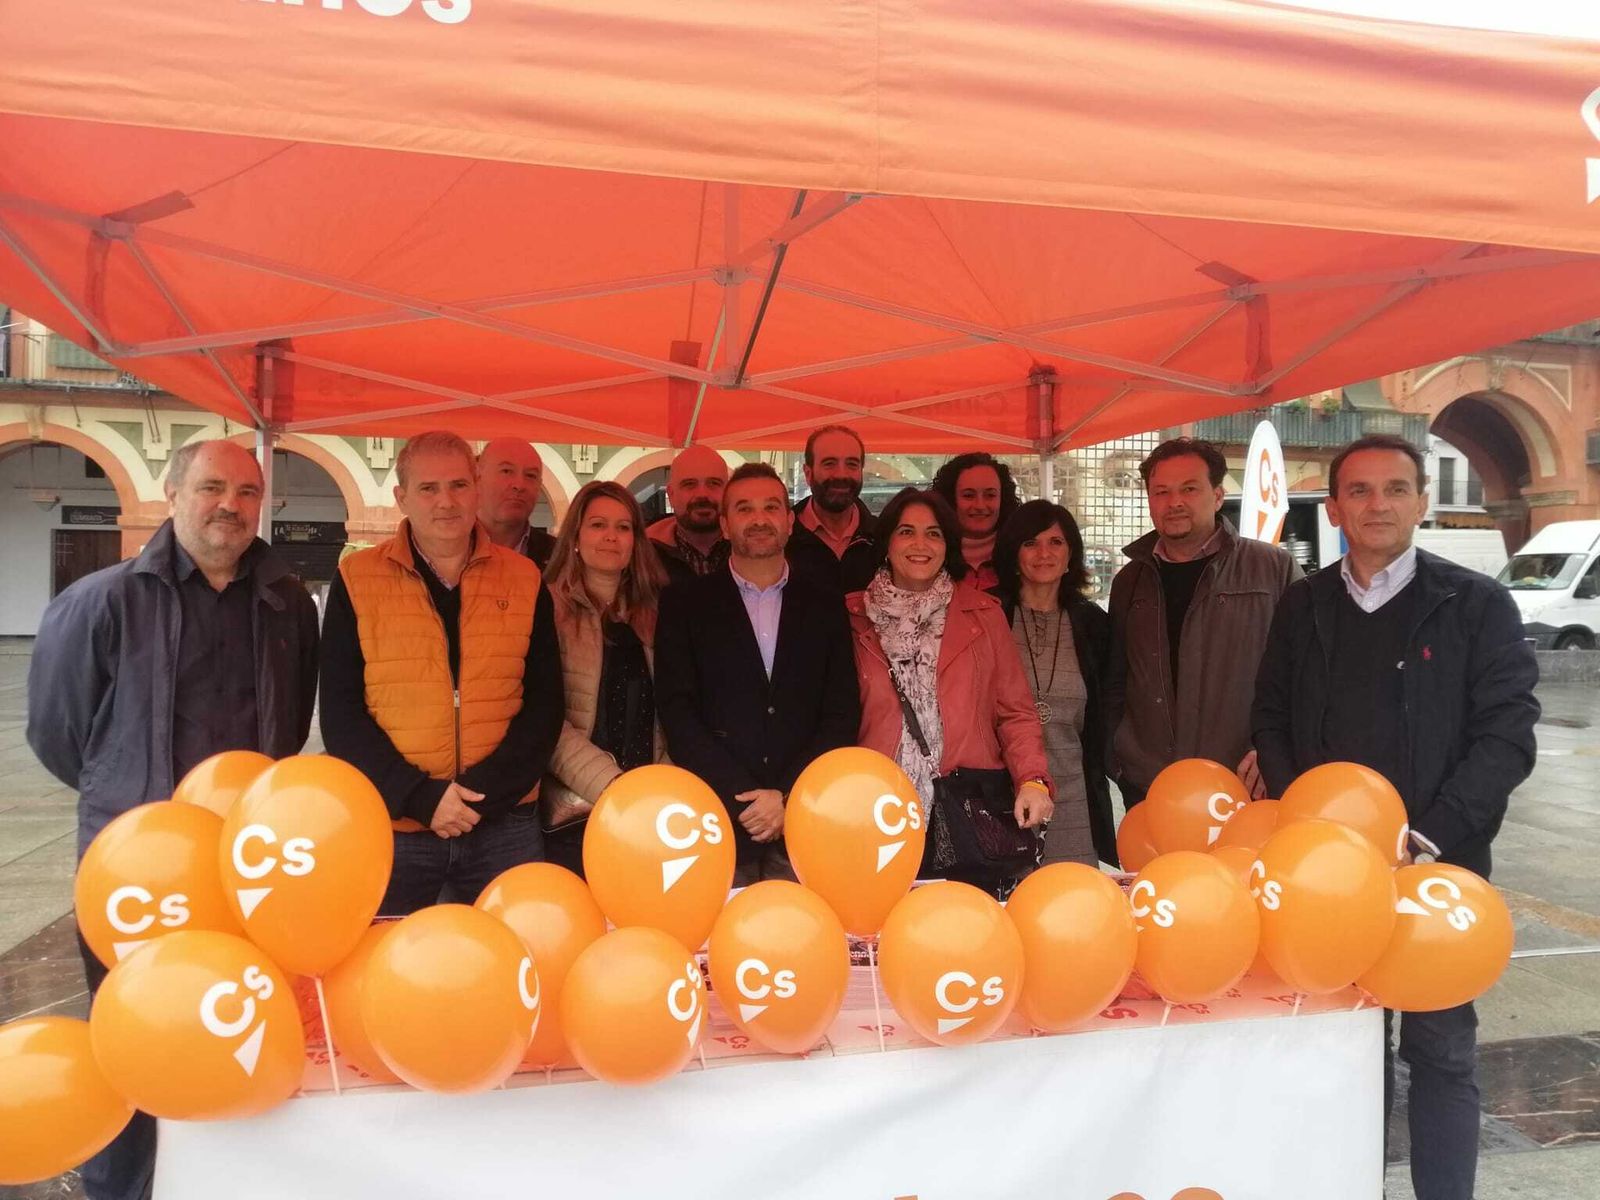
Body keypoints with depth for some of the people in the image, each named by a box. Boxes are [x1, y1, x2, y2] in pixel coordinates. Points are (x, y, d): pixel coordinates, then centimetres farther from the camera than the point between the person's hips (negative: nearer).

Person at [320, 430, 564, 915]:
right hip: (391, 829, -1)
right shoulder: (357, 581, 1)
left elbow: (545, 704, 3)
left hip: (503, 829, 1)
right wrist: (421, 797, -12)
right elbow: (340, 713, -1)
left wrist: (485, 791, -11)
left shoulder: (524, 580, 5)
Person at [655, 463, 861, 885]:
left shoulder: (825, 607, 10)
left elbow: (843, 715, 5)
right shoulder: (685, 603, 6)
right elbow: (677, 713, -2)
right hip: (715, 824, -1)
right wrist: (743, 799, -10)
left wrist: (788, 797, -7)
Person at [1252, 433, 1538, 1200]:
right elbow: (1271, 721, 9)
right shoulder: (1303, 606, 7)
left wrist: (1425, 838, -15)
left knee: (1440, 1047, 6)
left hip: (1436, 867, -2)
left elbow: (1507, 737, -7)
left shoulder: (1477, 605, -2)